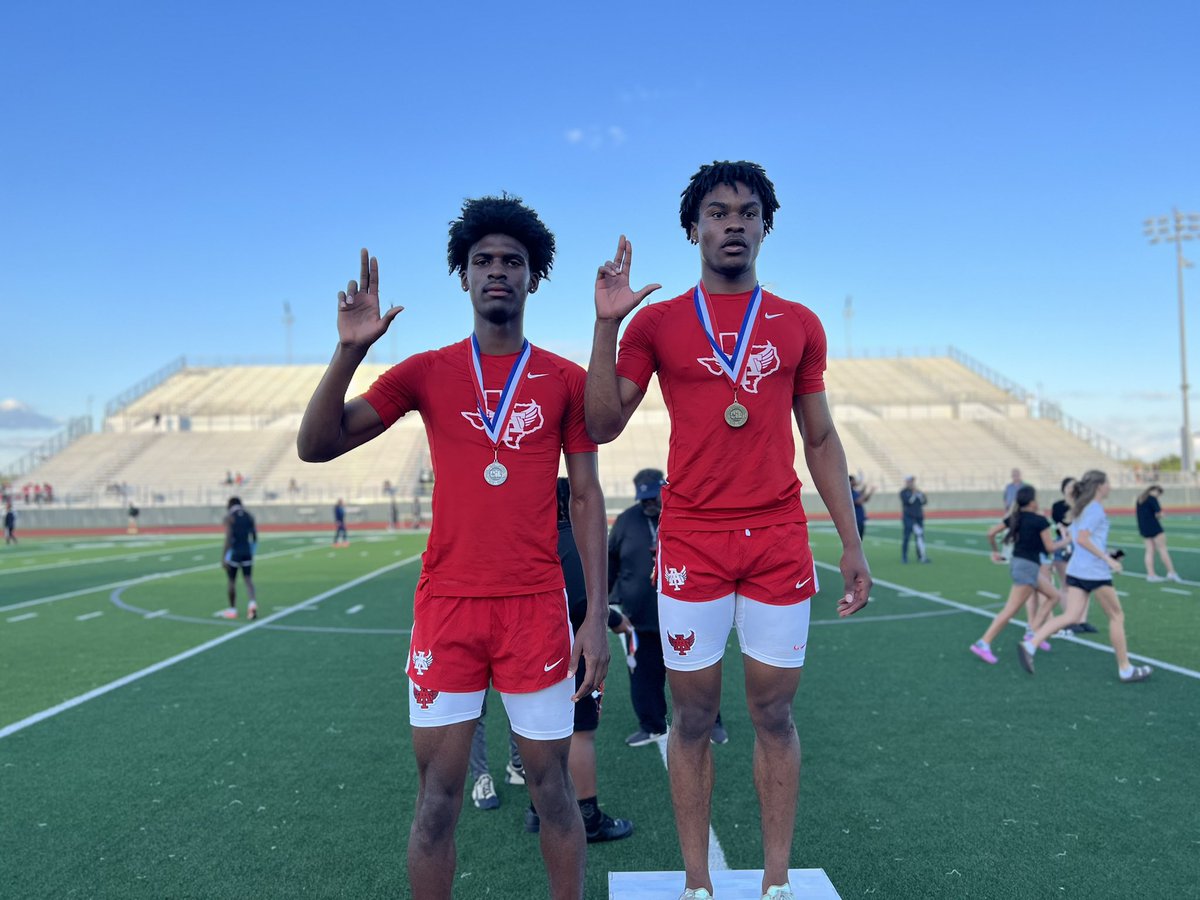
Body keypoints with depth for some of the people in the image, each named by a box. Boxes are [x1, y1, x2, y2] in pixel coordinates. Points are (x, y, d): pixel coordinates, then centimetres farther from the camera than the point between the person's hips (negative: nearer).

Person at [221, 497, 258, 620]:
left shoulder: (229, 517, -7)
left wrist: (223, 556, -15)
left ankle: (232, 610, 20)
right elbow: (255, 537, 8)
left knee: (232, 581, 10)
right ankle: (252, 603, -22)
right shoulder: (249, 516, 8)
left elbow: (228, 538, -16)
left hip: (233, 553, -3)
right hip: (247, 553, 3)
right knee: (248, 579, 2)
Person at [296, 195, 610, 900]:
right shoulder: (426, 373, 6)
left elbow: (587, 498, 4)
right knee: (438, 796, 8)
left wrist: (598, 616, -2)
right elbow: (316, 446, 2)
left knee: (552, 786, 10)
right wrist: (349, 352, -12)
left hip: (537, 608, 0)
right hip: (447, 606, 1)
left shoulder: (565, 380, 4)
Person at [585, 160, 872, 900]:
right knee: (693, 714, 6)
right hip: (691, 541, -1)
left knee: (775, 712, 7)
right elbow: (602, 426, -2)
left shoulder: (799, 325, 10)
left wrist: (853, 544, 6)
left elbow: (822, 440, 11)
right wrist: (607, 323, -10)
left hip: (780, 540, 2)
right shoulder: (657, 322, 4)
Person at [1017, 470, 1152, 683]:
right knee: (1117, 617, 8)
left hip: (1075, 569, 8)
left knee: (1070, 616, 0)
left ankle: (1030, 645, -18)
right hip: (1095, 572, -8)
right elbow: (1082, 539, -22)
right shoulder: (1096, 509, -12)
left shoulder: (1081, 508, 15)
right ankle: (1125, 669, 18)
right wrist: (1107, 559, -20)